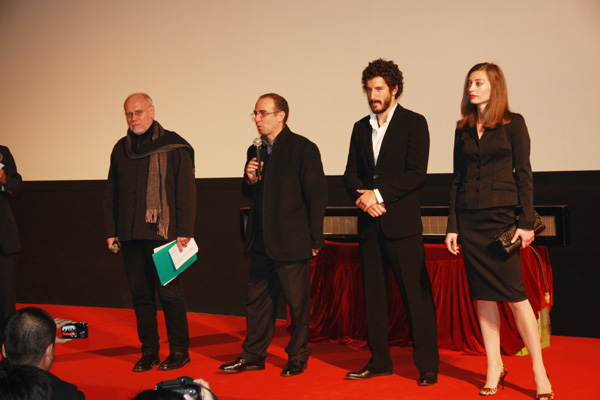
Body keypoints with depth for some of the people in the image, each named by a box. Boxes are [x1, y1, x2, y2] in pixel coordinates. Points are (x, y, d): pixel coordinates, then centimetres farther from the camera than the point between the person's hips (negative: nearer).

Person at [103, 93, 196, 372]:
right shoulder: (121, 149, 14)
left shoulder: (173, 146, -2)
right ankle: (149, 351, 16)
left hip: (163, 233, -5)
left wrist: (184, 231, -11)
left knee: (169, 292, -2)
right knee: (140, 293, 8)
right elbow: (110, 194, 18)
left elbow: (186, 191, -5)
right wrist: (111, 231, 11)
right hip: (130, 235, 5)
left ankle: (179, 351, 9)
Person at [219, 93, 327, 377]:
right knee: (257, 299, 11)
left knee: (297, 301, 2)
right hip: (261, 242, 7)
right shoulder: (255, 151, 13)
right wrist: (250, 180, 0)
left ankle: (297, 357, 15)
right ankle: (253, 355, 21)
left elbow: (317, 196, -9)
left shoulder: (303, 148, -8)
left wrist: (314, 240, -11)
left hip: (292, 242, -7)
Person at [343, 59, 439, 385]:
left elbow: (416, 174, -9)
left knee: (415, 294, -5)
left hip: (402, 223, -6)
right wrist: (362, 197, -8)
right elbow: (350, 173, 13)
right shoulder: (361, 128, 15)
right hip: (369, 223, 6)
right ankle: (379, 361, 18)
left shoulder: (414, 123, -1)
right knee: (373, 293, 9)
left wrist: (379, 194, -14)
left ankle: (428, 366, 1)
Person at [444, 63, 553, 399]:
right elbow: (458, 179, 12)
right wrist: (453, 226, 7)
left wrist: (526, 222, -10)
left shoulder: (513, 123, 0)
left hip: (502, 217, -4)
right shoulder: (463, 129, 12)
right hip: (469, 219, 5)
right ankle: (495, 368, 14)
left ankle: (540, 373, 0)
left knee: (514, 293, -7)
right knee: (483, 295, 6)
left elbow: (524, 174, -3)